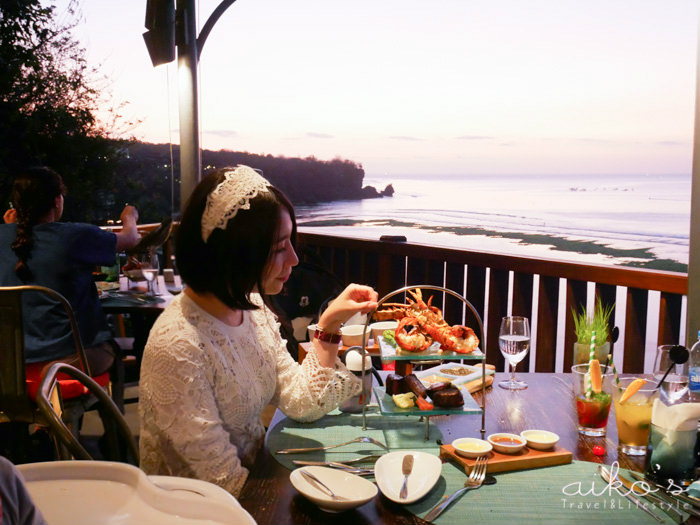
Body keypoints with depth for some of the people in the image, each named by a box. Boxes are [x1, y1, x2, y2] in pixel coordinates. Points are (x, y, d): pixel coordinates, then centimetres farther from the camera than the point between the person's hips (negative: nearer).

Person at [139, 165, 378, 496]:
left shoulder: (253, 308, -4)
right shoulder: (177, 348, -27)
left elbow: (301, 405, 0)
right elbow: (223, 481, -22)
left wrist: (328, 326, -9)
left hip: (255, 473, 6)